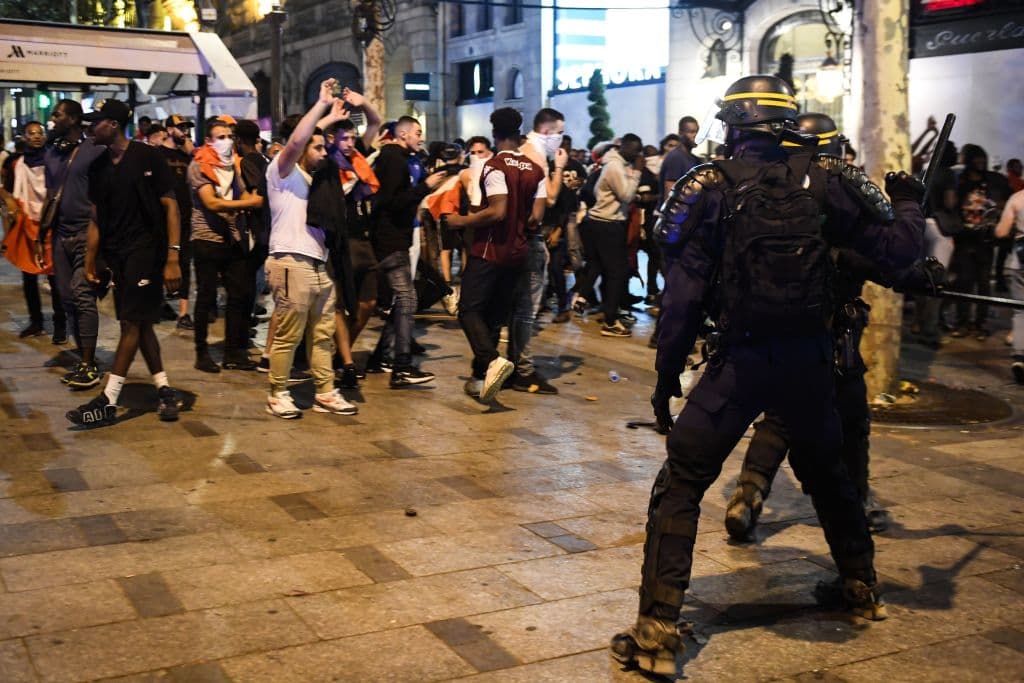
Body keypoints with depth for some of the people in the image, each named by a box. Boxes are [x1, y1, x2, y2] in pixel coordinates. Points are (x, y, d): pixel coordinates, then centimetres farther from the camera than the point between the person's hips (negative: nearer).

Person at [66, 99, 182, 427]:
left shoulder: (147, 157, -7)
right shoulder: (98, 166, 10)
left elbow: (170, 206, -9)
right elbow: (96, 218, 13)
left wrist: (172, 257, -15)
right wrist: (90, 261, 9)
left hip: (145, 248, -7)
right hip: (115, 252, 7)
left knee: (132, 323, -5)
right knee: (139, 323, 9)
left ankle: (108, 402, -5)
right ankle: (164, 390, 18)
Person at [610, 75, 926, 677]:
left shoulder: (712, 188, -5)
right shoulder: (820, 184, 1)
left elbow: (686, 293, -8)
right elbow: (895, 252, 4)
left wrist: (667, 374, 0)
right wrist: (910, 204, 25)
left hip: (741, 362, -3)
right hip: (810, 357, 4)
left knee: (680, 486, 3)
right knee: (827, 471, 27)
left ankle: (657, 632, -3)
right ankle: (861, 587, 43)